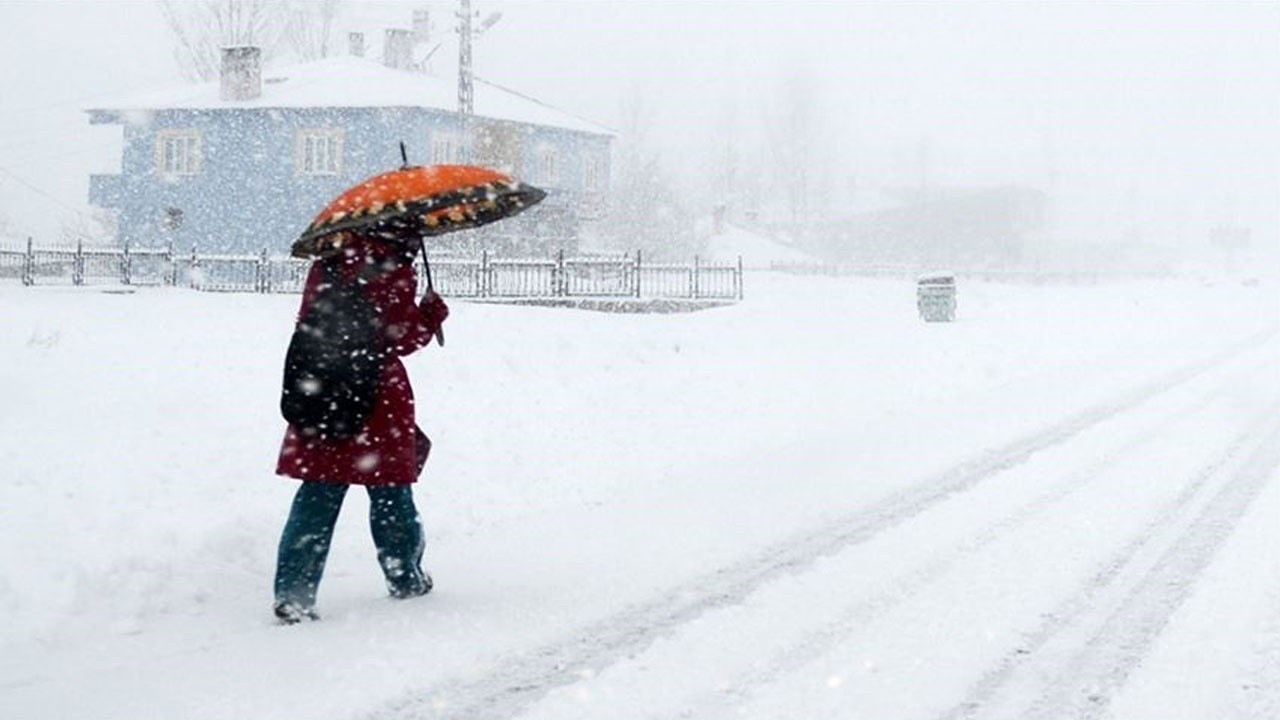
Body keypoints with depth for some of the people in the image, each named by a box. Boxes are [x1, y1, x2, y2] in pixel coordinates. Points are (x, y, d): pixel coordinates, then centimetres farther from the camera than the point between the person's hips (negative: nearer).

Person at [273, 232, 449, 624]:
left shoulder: (327, 263, 6)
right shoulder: (394, 271, -12)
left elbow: (308, 323, 14)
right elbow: (400, 337, -11)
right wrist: (432, 314, 4)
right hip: (377, 397, -4)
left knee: (317, 498, 5)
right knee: (391, 493, 12)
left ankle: (293, 593, -3)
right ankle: (406, 578, 27)